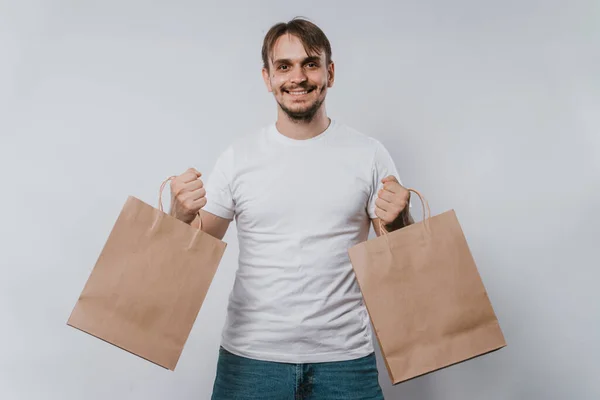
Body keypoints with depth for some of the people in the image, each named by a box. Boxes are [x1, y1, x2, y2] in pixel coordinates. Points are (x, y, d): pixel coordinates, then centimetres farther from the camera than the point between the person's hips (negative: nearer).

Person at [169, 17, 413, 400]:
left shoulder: (369, 154, -2)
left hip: (344, 357, 0)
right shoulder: (238, 156, 0)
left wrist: (398, 221, -18)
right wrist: (182, 215, -16)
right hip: (250, 355, 1)